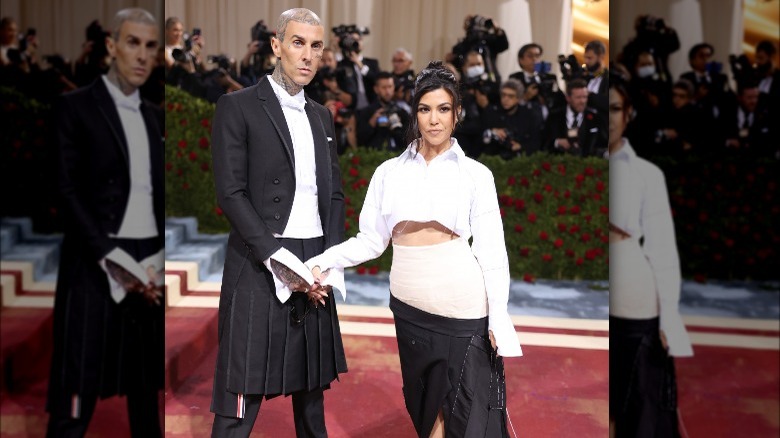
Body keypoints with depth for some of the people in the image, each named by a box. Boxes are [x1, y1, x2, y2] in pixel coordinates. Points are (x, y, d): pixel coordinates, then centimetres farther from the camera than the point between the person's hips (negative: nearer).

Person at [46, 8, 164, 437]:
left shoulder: (155, 116, 15)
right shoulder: (76, 106, 0)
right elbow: (68, 192, -7)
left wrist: (158, 261, 0)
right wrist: (113, 259, -14)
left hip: (151, 266, 5)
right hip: (96, 267, -5)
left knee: (146, 389, 12)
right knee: (75, 402, -3)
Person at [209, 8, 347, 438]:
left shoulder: (322, 116, 16)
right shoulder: (238, 106, -2)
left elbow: (334, 194, 15)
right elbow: (230, 193, -9)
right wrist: (276, 257, -16)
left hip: (314, 267, 6)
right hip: (260, 269, -5)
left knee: (311, 387, 15)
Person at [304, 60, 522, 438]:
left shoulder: (476, 174, 1)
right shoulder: (389, 172, 7)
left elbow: (491, 250, -2)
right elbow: (371, 239, 5)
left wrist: (499, 319, -7)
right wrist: (322, 264, -8)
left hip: (463, 306, -2)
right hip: (409, 304, 3)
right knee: (424, 404, 14)